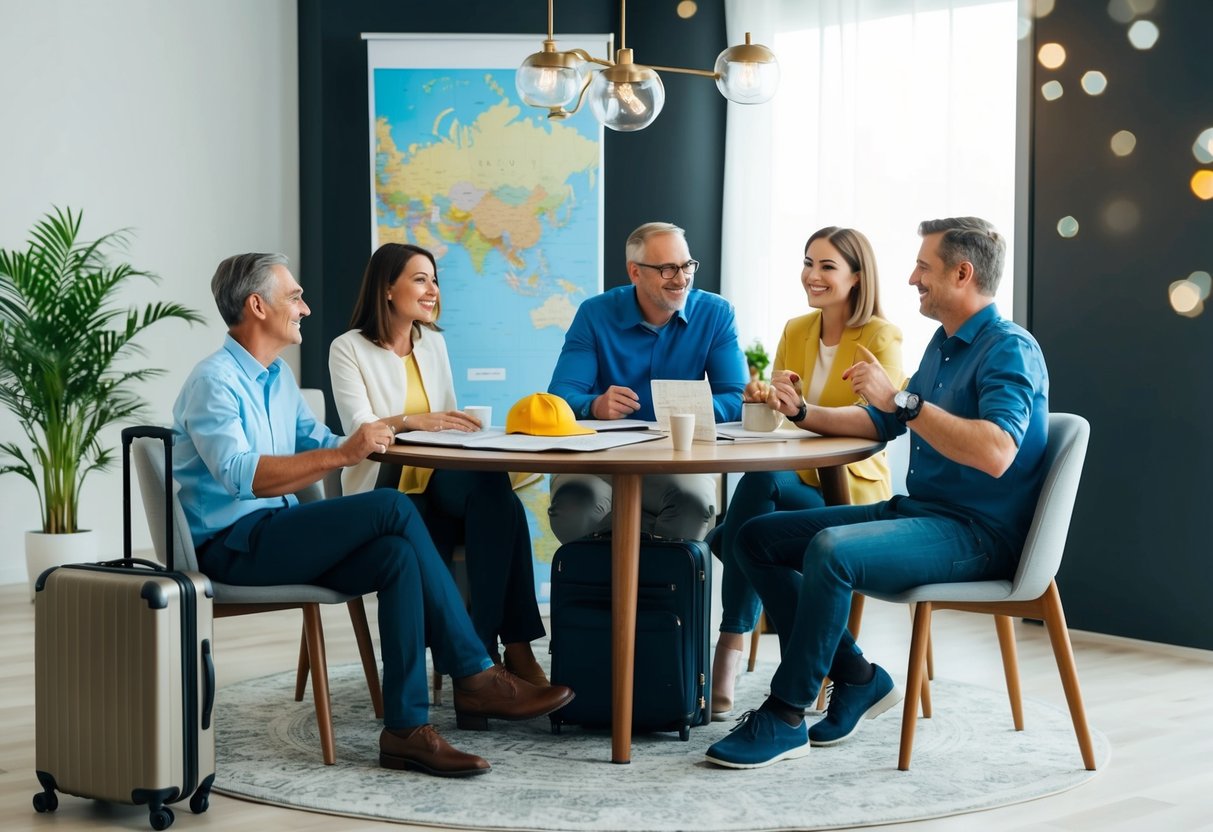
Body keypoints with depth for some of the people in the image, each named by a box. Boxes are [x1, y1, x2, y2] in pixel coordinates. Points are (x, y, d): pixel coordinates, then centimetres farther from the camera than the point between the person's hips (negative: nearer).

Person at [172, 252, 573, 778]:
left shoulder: (277, 377, 17)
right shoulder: (215, 381, -13)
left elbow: (317, 442, 22)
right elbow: (240, 475, -27)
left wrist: (364, 441, 1)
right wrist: (341, 455, -32)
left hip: (275, 537, 9)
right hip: (231, 545, -9)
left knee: (397, 557, -20)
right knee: (392, 508, -23)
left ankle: (406, 729, -22)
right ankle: (474, 677, -16)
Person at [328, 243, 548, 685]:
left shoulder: (433, 342, 18)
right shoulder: (349, 349, -1)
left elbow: (449, 421, 15)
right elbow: (358, 429, -14)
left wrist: (466, 425, -9)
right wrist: (412, 421, -33)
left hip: (437, 482, 5)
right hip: (385, 492, -5)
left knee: (495, 498, -30)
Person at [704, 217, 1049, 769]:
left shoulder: (1009, 350, -13)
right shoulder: (944, 344, 18)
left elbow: (996, 452, -31)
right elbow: (883, 424, 29)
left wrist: (900, 399, -28)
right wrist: (803, 413, 15)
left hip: (976, 533, -10)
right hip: (919, 511, 10)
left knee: (832, 551, -35)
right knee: (759, 537, 2)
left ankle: (785, 717, -22)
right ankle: (856, 678, 4)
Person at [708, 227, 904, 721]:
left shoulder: (881, 338, -5)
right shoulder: (795, 331, 13)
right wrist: (763, 400, -12)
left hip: (853, 487, -5)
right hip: (795, 479, 5)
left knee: (758, 482, -33)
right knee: (734, 534, -28)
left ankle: (731, 652, -30)